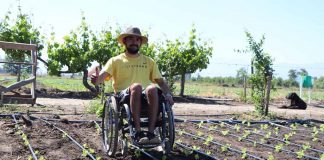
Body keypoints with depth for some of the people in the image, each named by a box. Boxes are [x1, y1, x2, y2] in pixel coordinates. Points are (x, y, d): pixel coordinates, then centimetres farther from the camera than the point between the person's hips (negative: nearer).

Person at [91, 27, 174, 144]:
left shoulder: (149, 61, 21)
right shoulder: (115, 61, 13)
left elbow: (160, 81, 18)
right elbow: (102, 75, -3)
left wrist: (168, 94, -1)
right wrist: (96, 79, -27)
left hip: (146, 96, 2)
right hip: (124, 95, -2)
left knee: (152, 88, -34)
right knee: (136, 86, -37)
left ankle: (151, 132, -34)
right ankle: (138, 132, -35)